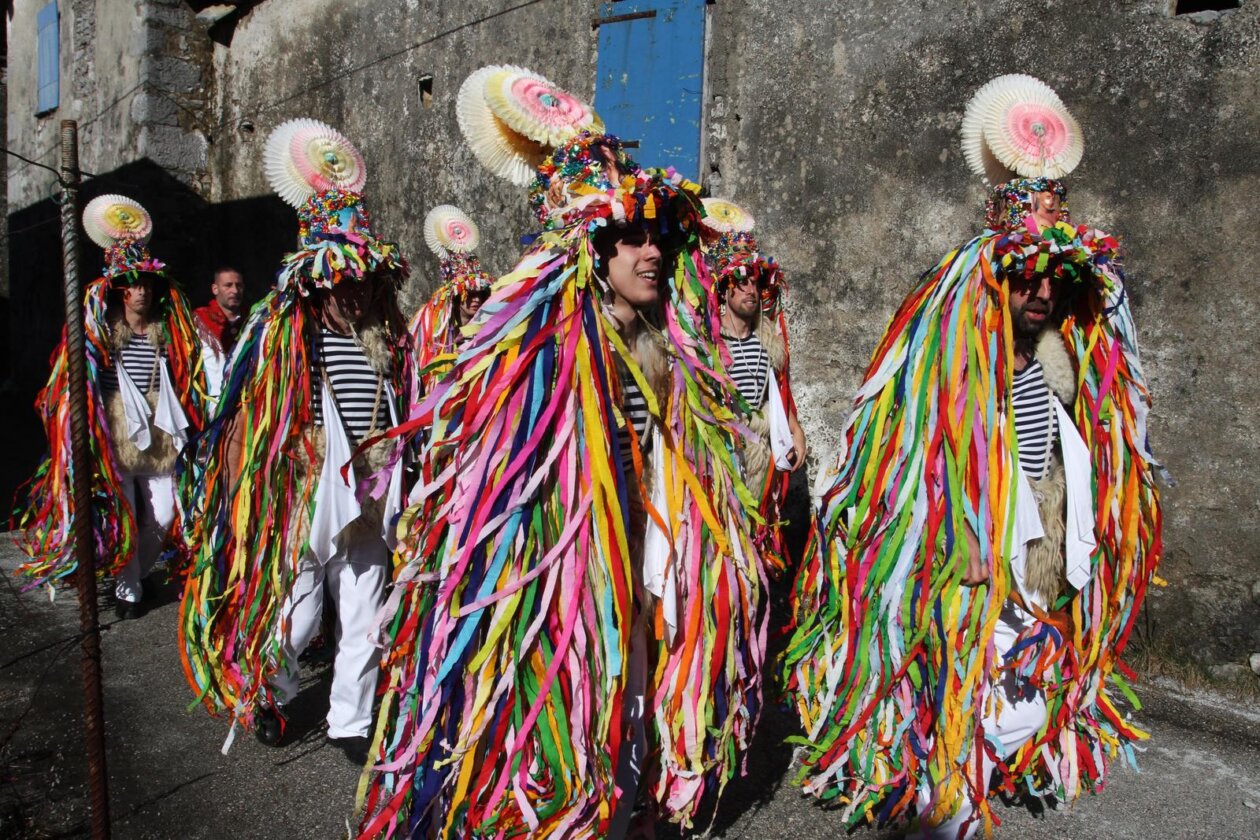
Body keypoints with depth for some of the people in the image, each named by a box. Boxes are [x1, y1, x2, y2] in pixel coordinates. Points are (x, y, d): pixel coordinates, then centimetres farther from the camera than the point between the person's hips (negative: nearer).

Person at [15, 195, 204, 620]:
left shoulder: (167, 329, 8)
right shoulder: (100, 327, 1)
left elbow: (183, 376, 15)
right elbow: (79, 376, 0)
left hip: (157, 430, 3)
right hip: (115, 429, -2)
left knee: (163, 515, 4)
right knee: (122, 513, 1)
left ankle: (138, 571, 30)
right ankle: (126, 585, 20)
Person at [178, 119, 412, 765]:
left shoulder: (388, 337, 6)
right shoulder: (279, 331, -7)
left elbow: (406, 417, 13)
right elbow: (253, 420, -6)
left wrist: (393, 487, 10)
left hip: (367, 509, 4)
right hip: (300, 502, -4)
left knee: (363, 624, 9)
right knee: (294, 619, 8)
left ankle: (349, 723, 28)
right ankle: (266, 691, 39)